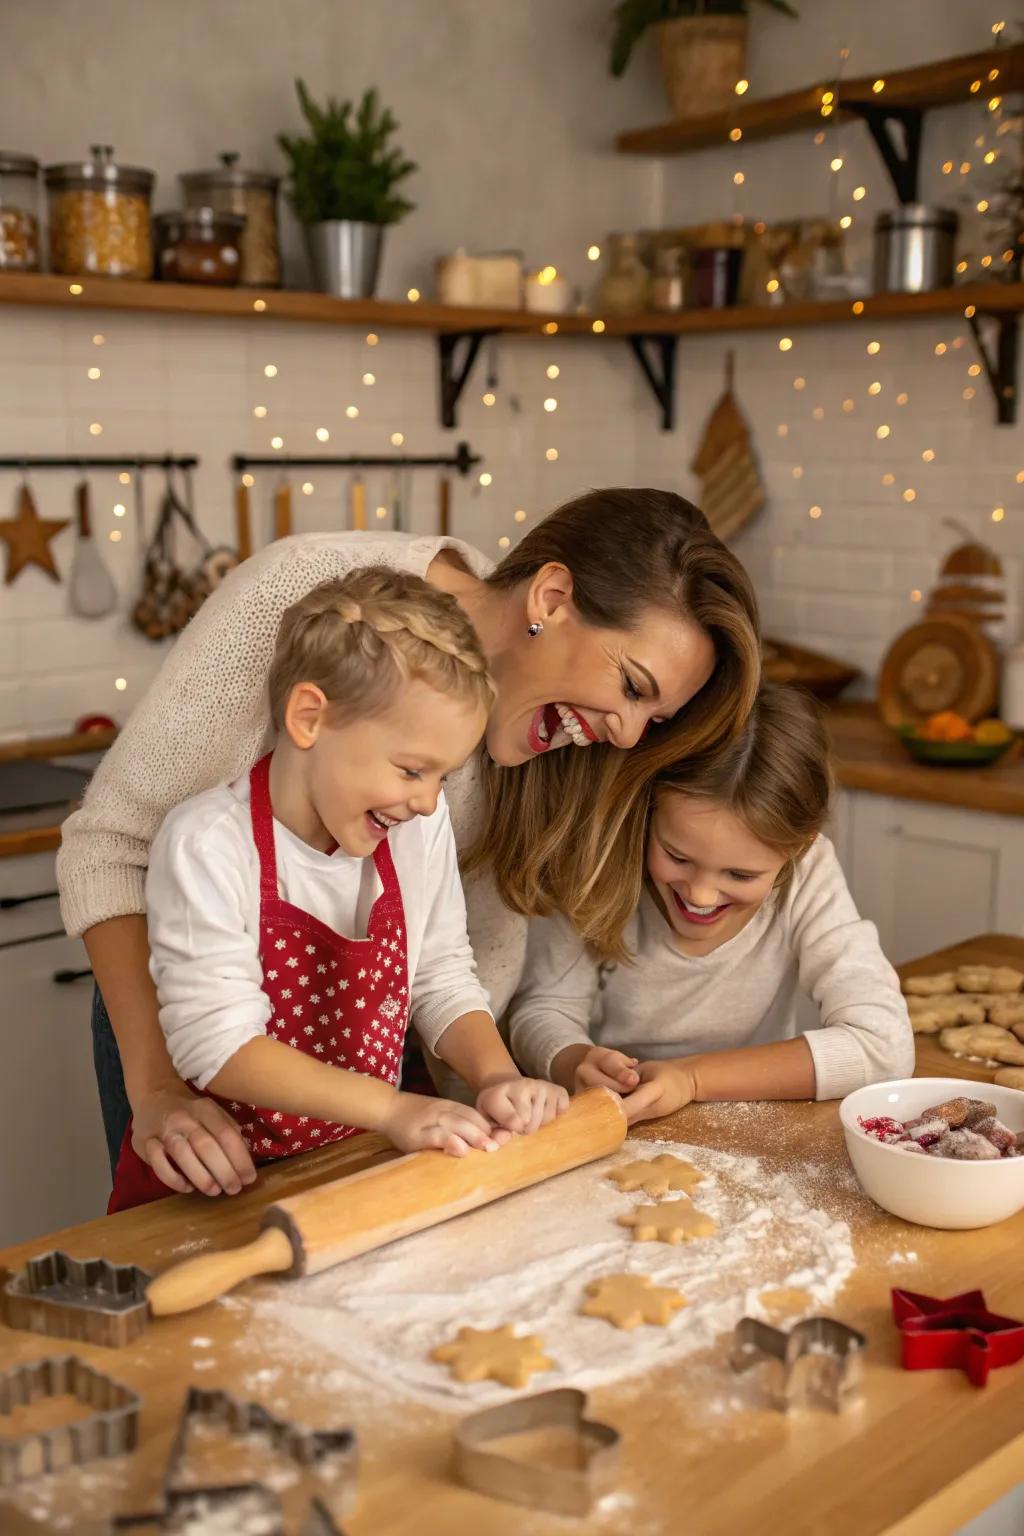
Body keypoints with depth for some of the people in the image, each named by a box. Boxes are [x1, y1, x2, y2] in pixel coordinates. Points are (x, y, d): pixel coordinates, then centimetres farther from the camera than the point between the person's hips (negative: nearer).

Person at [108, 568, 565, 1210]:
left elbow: (443, 980, 7)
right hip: (220, 1181, -5)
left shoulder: (421, 828, 1)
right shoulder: (208, 844, -18)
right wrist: (393, 1108, -27)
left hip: (362, 1160, 5)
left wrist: (498, 1076, -13)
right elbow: (217, 1042, -22)